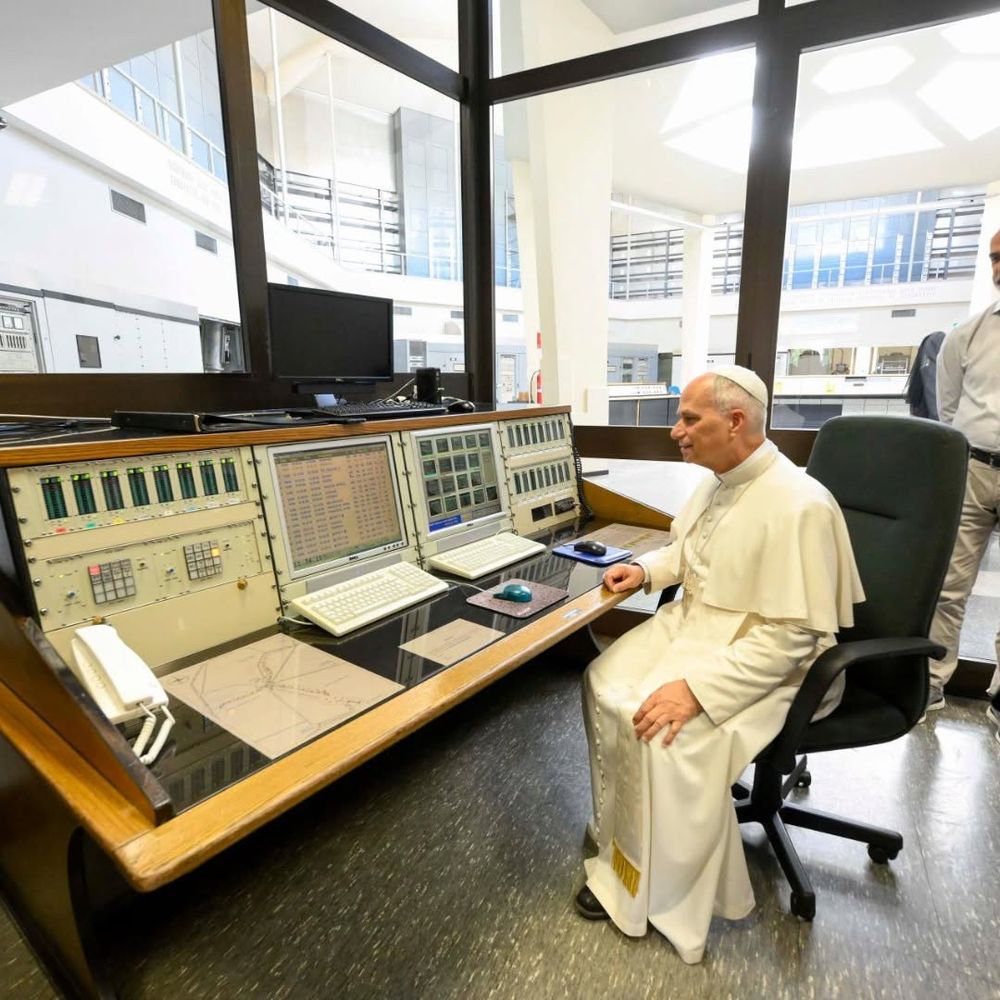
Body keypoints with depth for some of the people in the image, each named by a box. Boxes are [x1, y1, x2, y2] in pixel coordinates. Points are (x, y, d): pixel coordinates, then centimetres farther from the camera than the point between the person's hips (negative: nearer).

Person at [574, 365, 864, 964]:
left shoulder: (797, 506, -26)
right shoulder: (718, 481, 1)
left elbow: (789, 637, -26)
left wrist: (697, 689, -31)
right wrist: (646, 569, 3)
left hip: (765, 658, -8)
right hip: (696, 621, 9)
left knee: (665, 734, -24)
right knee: (604, 684, -1)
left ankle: (649, 890, 4)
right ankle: (619, 835, 16)